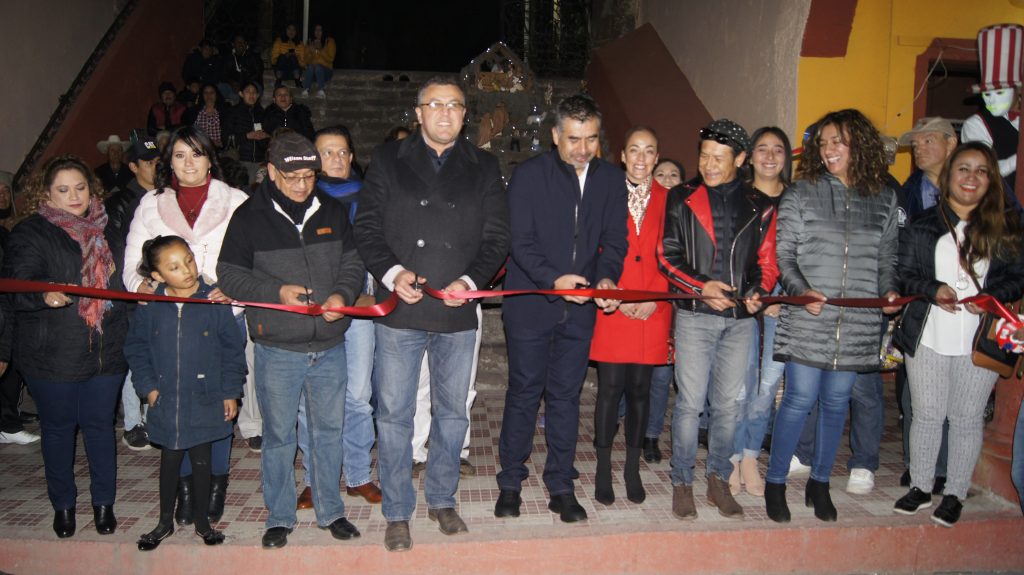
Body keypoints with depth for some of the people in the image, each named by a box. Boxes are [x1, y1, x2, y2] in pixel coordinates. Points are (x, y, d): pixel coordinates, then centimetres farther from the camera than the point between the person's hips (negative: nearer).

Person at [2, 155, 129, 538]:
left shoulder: (107, 231, 10)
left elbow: (125, 281, 24)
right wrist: (45, 294, -38)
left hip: (105, 351, 3)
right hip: (52, 356, -3)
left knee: (100, 425, 10)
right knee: (58, 428, 11)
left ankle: (103, 502, 26)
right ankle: (63, 504, 29)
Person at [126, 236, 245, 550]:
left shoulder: (214, 301, -10)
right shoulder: (150, 307, -5)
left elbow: (233, 348, -3)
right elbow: (136, 347, 7)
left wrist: (230, 392, -3)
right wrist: (147, 385, 0)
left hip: (205, 400, -1)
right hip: (166, 401, 2)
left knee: (201, 460, 10)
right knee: (170, 459, 14)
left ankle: (202, 520, 29)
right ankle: (165, 521, 33)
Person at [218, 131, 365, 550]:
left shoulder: (332, 212, 3)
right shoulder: (250, 217, -5)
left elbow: (352, 261, 9)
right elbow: (230, 274, -3)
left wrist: (342, 293, -11)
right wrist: (276, 291, -17)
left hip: (329, 347, 3)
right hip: (278, 349, -2)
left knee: (329, 431, 14)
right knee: (279, 435, 10)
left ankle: (330, 511, 30)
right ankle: (279, 517, 27)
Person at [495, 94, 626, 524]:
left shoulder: (612, 180, 5)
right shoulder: (529, 175, -6)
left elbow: (615, 240, 4)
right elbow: (521, 242, -10)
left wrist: (606, 277, -16)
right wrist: (553, 278, -26)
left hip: (580, 308, 3)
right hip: (530, 305, -3)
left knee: (566, 396, 10)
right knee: (524, 393, 6)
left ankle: (561, 487, 23)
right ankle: (510, 483, 22)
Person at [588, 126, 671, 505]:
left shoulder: (667, 200, 8)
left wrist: (655, 298, -7)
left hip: (652, 310, 2)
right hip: (612, 308, -2)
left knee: (640, 389, 8)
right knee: (610, 388, -1)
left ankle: (633, 468, 22)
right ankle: (604, 469, 14)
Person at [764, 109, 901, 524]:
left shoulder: (884, 200, 10)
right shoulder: (802, 193, 2)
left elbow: (887, 260, 16)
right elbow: (783, 255, -1)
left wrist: (889, 290, -3)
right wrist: (801, 291, -17)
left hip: (858, 323, 3)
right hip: (807, 319, -3)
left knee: (836, 402, 11)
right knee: (800, 399, -3)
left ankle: (819, 483, 26)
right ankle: (775, 483, 13)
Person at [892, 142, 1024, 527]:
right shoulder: (925, 224, 4)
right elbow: (903, 273, 3)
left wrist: (991, 297, -14)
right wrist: (933, 290, -16)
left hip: (981, 340, 0)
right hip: (928, 337, 0)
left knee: (967, 419, 9)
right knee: (926, 415, 10)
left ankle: (955, 494, 23)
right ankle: (920, 488, 25)